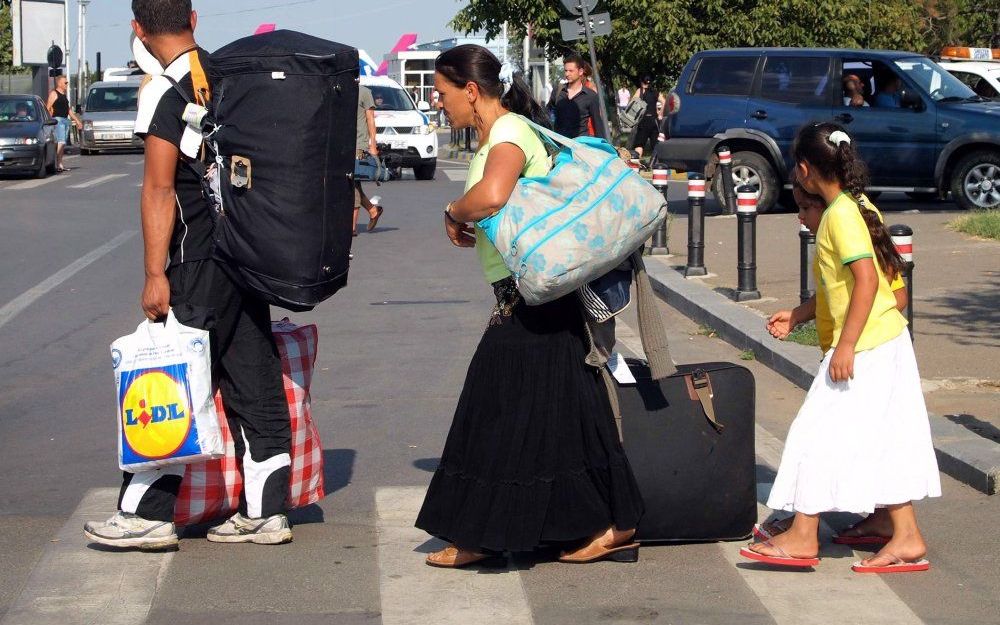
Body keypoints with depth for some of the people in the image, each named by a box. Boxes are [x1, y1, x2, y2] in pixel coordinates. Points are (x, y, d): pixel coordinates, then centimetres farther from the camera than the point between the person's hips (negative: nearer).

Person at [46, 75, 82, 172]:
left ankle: (59, 163, 8)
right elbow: (48, 108, -11)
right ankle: (59, 164, -21)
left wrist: (77, 120, 27)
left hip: (66, 120, 9)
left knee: (63, 143, 6)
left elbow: (68, 109, 28)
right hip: (58, 119, -9)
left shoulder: (64, 95, 21)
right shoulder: (54, 93, -6)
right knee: (61, 142, -16)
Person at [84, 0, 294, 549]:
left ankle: (146, 515, 1)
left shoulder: (163, 92, -12)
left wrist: (155, 274, -18)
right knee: (255, 385, 8)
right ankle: (265, 512, 12)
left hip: (197, 264, -7)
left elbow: (160, 189, -17)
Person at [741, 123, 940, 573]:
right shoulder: (857, 207, 14)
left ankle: (802, 535, 1)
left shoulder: (841, 214, -15)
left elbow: (866, 279, -24)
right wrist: (798, 315, 22)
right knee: (883, 440, 12)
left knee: (819, 432, -4)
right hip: (888, 340, 10)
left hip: (864, 345, -10)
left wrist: (845, 344, -24)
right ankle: (905, 537, 15)